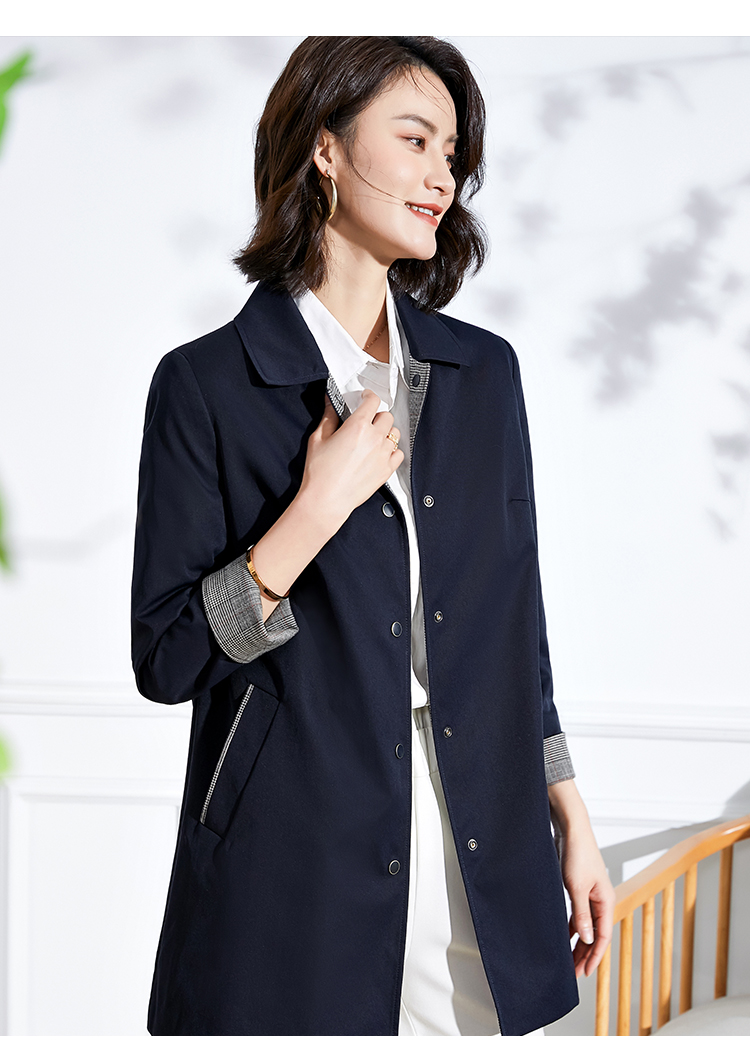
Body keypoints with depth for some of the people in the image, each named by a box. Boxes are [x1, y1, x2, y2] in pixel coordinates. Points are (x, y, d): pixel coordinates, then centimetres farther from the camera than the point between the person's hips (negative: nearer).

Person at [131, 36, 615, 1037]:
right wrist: (317, 507, -18)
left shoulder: (483, 370, 7)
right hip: (301, 867, -4)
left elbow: (516, 621, 12)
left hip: (482, 858, 4)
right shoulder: (208, 384, -6)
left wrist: (570, 818, 10)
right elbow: (165, 660, -9)